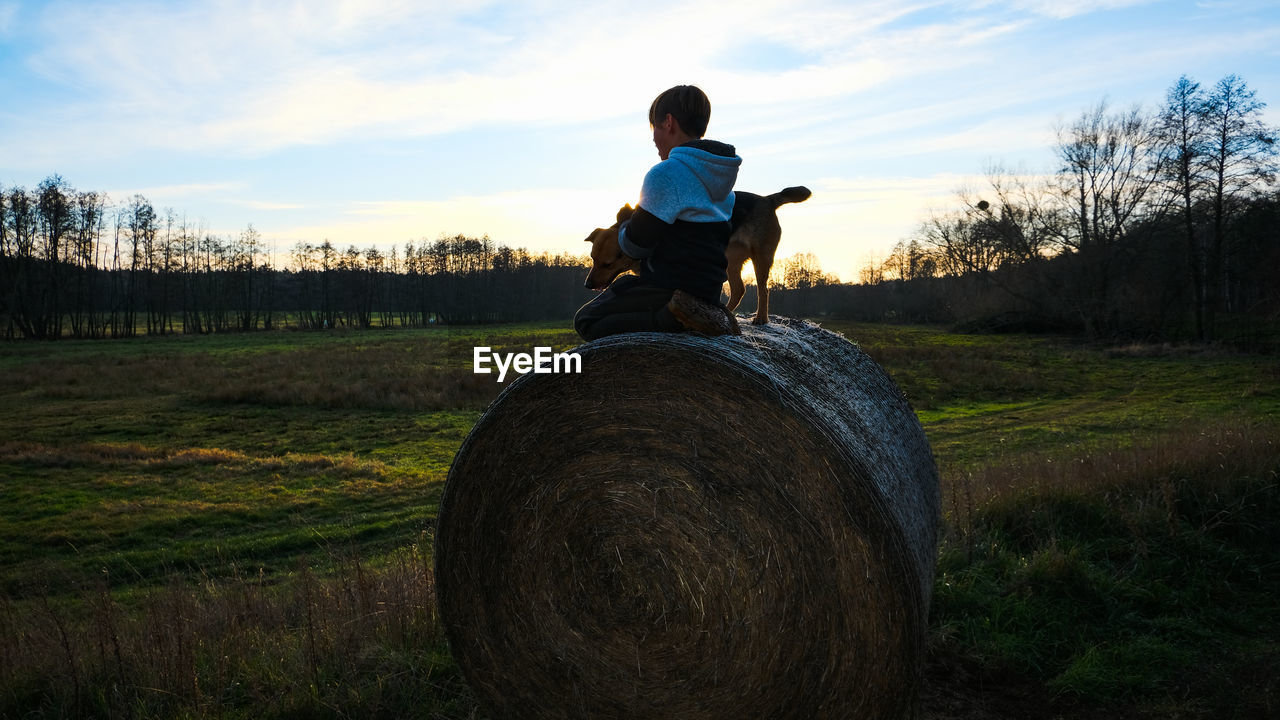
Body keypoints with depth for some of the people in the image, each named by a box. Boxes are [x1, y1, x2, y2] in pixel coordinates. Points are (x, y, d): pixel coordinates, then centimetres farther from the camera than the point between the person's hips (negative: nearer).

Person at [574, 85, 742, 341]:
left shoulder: (666, 173, -18)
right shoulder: (721, 177, 9)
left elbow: (635, 245, -13)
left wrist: (623, 228, 10)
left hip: (670, 288, -9)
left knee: (585, 322, 1)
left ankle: (672, 318, -16)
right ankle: (697, 314, 10)